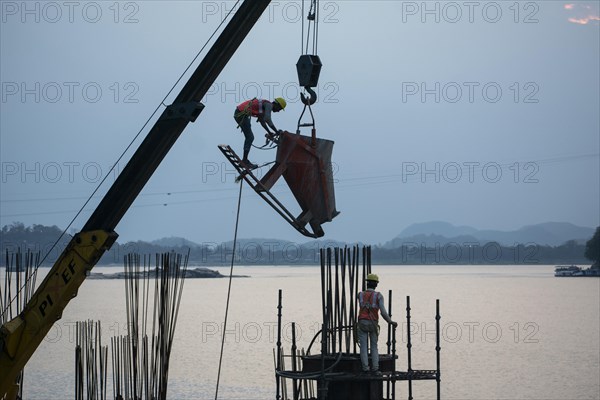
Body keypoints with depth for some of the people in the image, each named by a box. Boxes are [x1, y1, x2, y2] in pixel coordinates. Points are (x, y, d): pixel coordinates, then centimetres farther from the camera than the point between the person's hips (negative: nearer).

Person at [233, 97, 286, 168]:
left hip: (239, 114, 10)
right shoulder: (269, 105, -9)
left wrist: (269, 132, 33)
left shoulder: (264, 106, 20)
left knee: (249, 137, 17)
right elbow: (267, 119, -23)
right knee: (250, 138, -5)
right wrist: (276, 131, -16)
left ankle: (244, 160, 22)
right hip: (241, 115, -10)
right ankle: (245, 161, -2)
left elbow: (262, 121, 32)